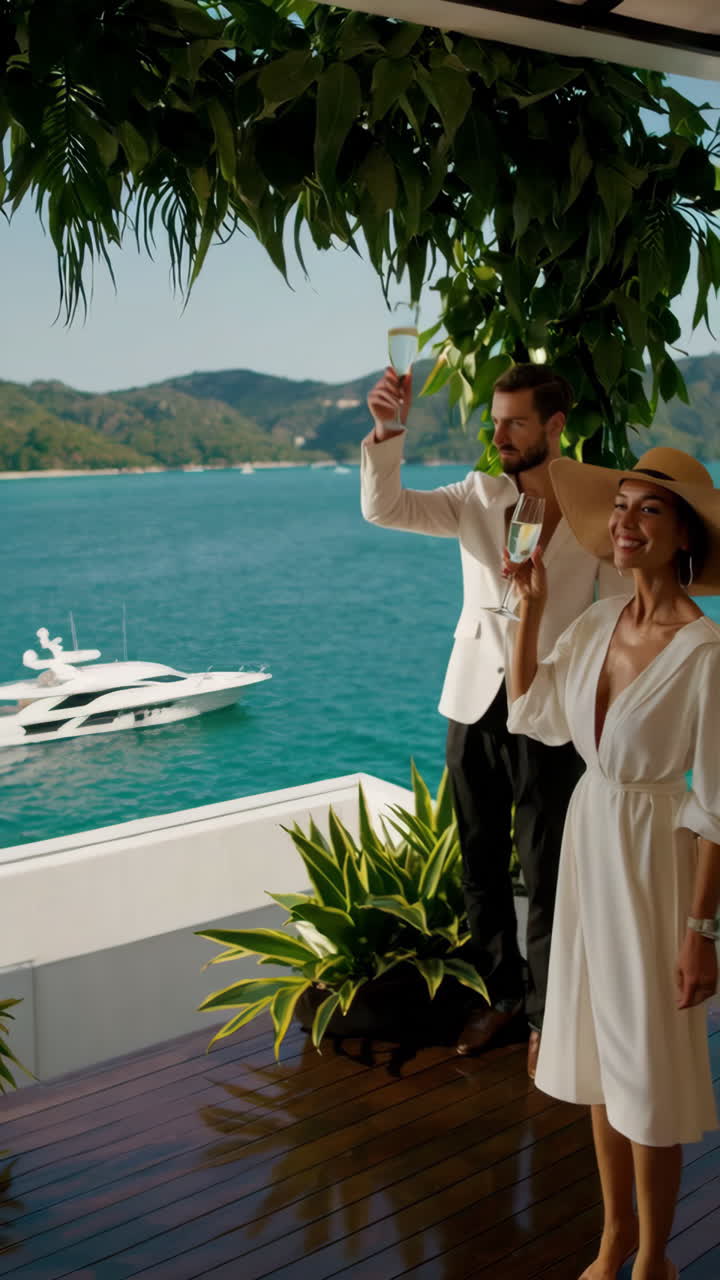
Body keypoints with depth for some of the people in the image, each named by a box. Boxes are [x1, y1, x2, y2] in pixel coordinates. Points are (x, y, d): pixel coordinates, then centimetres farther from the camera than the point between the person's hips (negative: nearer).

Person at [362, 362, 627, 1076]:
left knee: (545, 876, 4)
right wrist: (386, 433, -22)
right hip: (473, 702, 4)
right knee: (480, 864, 14)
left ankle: (547, 1017, 22)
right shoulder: (477, 497, 4)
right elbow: (384, 509, -7)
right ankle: (501, 992, 33)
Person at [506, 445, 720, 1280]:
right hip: (587, 840, 7)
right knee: (598, 1053, 19)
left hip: (652, 858, -6)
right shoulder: (598, 623, -1)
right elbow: (531, 713, 9)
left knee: (647, 1069, 8)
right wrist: (529, 610, 2)